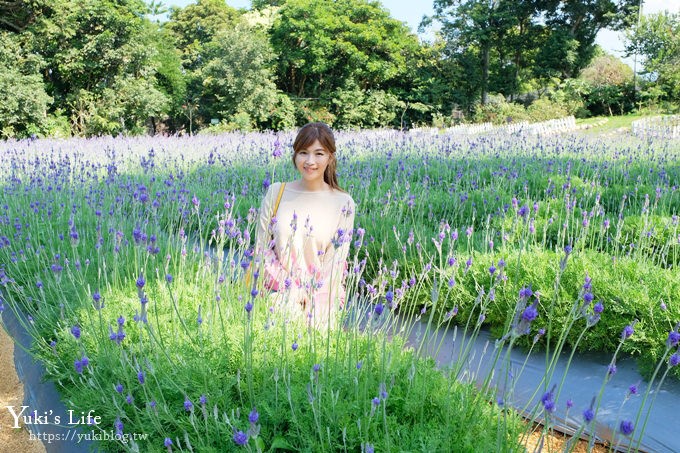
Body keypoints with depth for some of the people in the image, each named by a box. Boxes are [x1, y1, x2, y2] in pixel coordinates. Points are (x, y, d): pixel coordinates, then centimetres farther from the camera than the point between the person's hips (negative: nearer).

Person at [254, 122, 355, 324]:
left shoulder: (343, 203, -1)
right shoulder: (276, 192, 2)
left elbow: (337, 262, -2)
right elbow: (262, 247, 3)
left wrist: (307, 298, -12)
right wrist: (290, 287, -9)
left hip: (320, 298, 0)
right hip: (277, 293, 1)